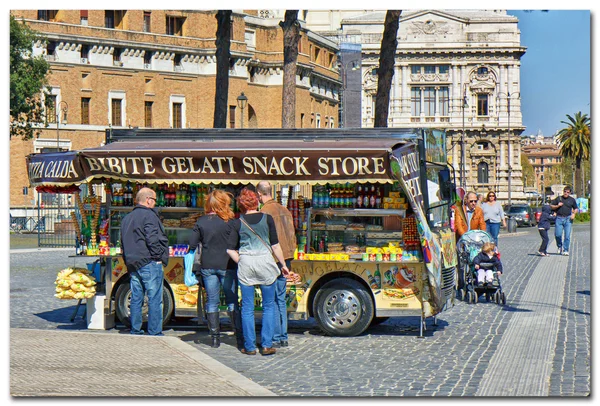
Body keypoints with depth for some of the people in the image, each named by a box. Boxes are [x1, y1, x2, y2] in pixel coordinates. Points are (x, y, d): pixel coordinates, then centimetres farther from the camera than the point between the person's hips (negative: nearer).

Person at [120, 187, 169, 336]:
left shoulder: (126, 218, 18)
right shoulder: (149, 215, -10)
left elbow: (123, 243, 22)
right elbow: (152, 240, -19)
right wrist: (159, 257, -11)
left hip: (132, 264, 8)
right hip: (149, 263, -8)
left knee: (136, 299, 12)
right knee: (154, 300, -5)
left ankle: (135, 331, 15)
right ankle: (154, 333, -5)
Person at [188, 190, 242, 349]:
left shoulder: (201, 222, 2)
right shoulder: (230, 222, -5)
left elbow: (192, 245, 3)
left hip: (207, 266, 2)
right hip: (227, 266, -2)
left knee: (212, 301, 8)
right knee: (232, 301, 4)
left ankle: (214, 338, 9)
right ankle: (239, 337, 2)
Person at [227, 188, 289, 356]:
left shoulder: (238, 223, 3)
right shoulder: (267, 219, 1)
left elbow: (230, 250, -1)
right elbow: (275, 245, 1)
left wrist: (242, 263, 11)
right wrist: (283, 265, 11)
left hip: (245, 264, 1)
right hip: (265, 262, -1)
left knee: (247, 308, 7)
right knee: (269, 306, 9)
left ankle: (249, 346, 8)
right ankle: (267, 345, 5)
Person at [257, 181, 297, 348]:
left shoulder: (265, 212, -11)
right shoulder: (284, 211, 13)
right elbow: (292, 238, 16)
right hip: (285, 260, 8)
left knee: (272, 301, -2)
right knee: (281, 299, 14)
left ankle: (275, 338, -1)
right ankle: (283, 337, 16)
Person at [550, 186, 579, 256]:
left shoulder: (572, 200, 9)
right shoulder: (558, 198, 9)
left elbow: (576, 209, 18)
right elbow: (551, 206, 13)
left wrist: (574, 214, -1)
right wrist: (557, 206, -5)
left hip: (568, 219, 0)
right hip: (559, 219, 0)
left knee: (567, 235, -5)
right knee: (557, 234, -6)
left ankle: (565, 250, 3)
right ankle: (559, 247, 20)